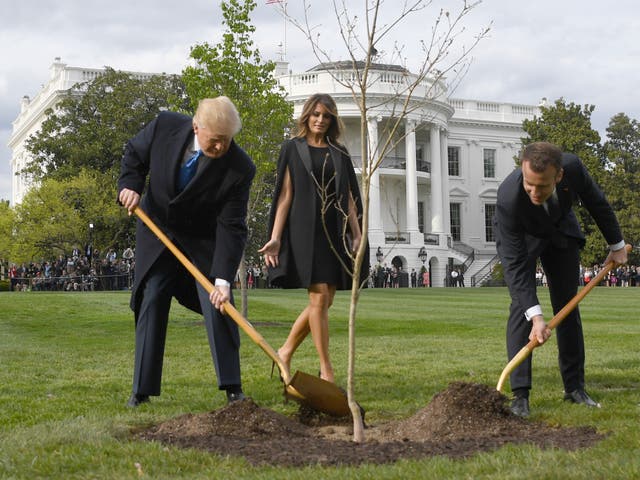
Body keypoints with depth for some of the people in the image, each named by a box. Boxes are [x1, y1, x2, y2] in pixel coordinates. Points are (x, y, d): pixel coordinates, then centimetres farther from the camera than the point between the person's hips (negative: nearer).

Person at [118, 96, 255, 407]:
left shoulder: (240, 168, -27)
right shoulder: (165, 127, -21)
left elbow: (231, 227, -25)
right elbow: (134, 154, 1)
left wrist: (223, 279, -32)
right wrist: (130, 185, -18)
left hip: (205, 241, -2)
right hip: (157, 232, 2)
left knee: (218, 306, -10)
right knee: (151, 303, 1)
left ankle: (232, 387, 0)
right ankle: (142, 389, 8)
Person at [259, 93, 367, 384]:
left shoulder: (339, 153, 16)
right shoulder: (293, 149, 6)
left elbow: (349, 197, 12)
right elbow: (285, 195, 1)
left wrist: (357, 234, 1)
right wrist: (275, 237, -7)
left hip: (335, 231, 5)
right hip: (306, 229, -5)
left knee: (324, 300, 3)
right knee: (320, 297, -10)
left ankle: (286, 351, 20)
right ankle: (326, 369, -4)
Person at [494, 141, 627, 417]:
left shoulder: (572, 167, -34)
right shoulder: (508, 198, -42)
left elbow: (597, 204, -11)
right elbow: (514, 263, -38)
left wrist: (617, 245, 2)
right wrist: (535, 316, -44)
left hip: (560, 230, 3)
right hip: (521, 238, -3)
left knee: (568, 307, 3)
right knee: (521, 306, -18)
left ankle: (575, 387, 13)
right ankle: (520, 394, -17)